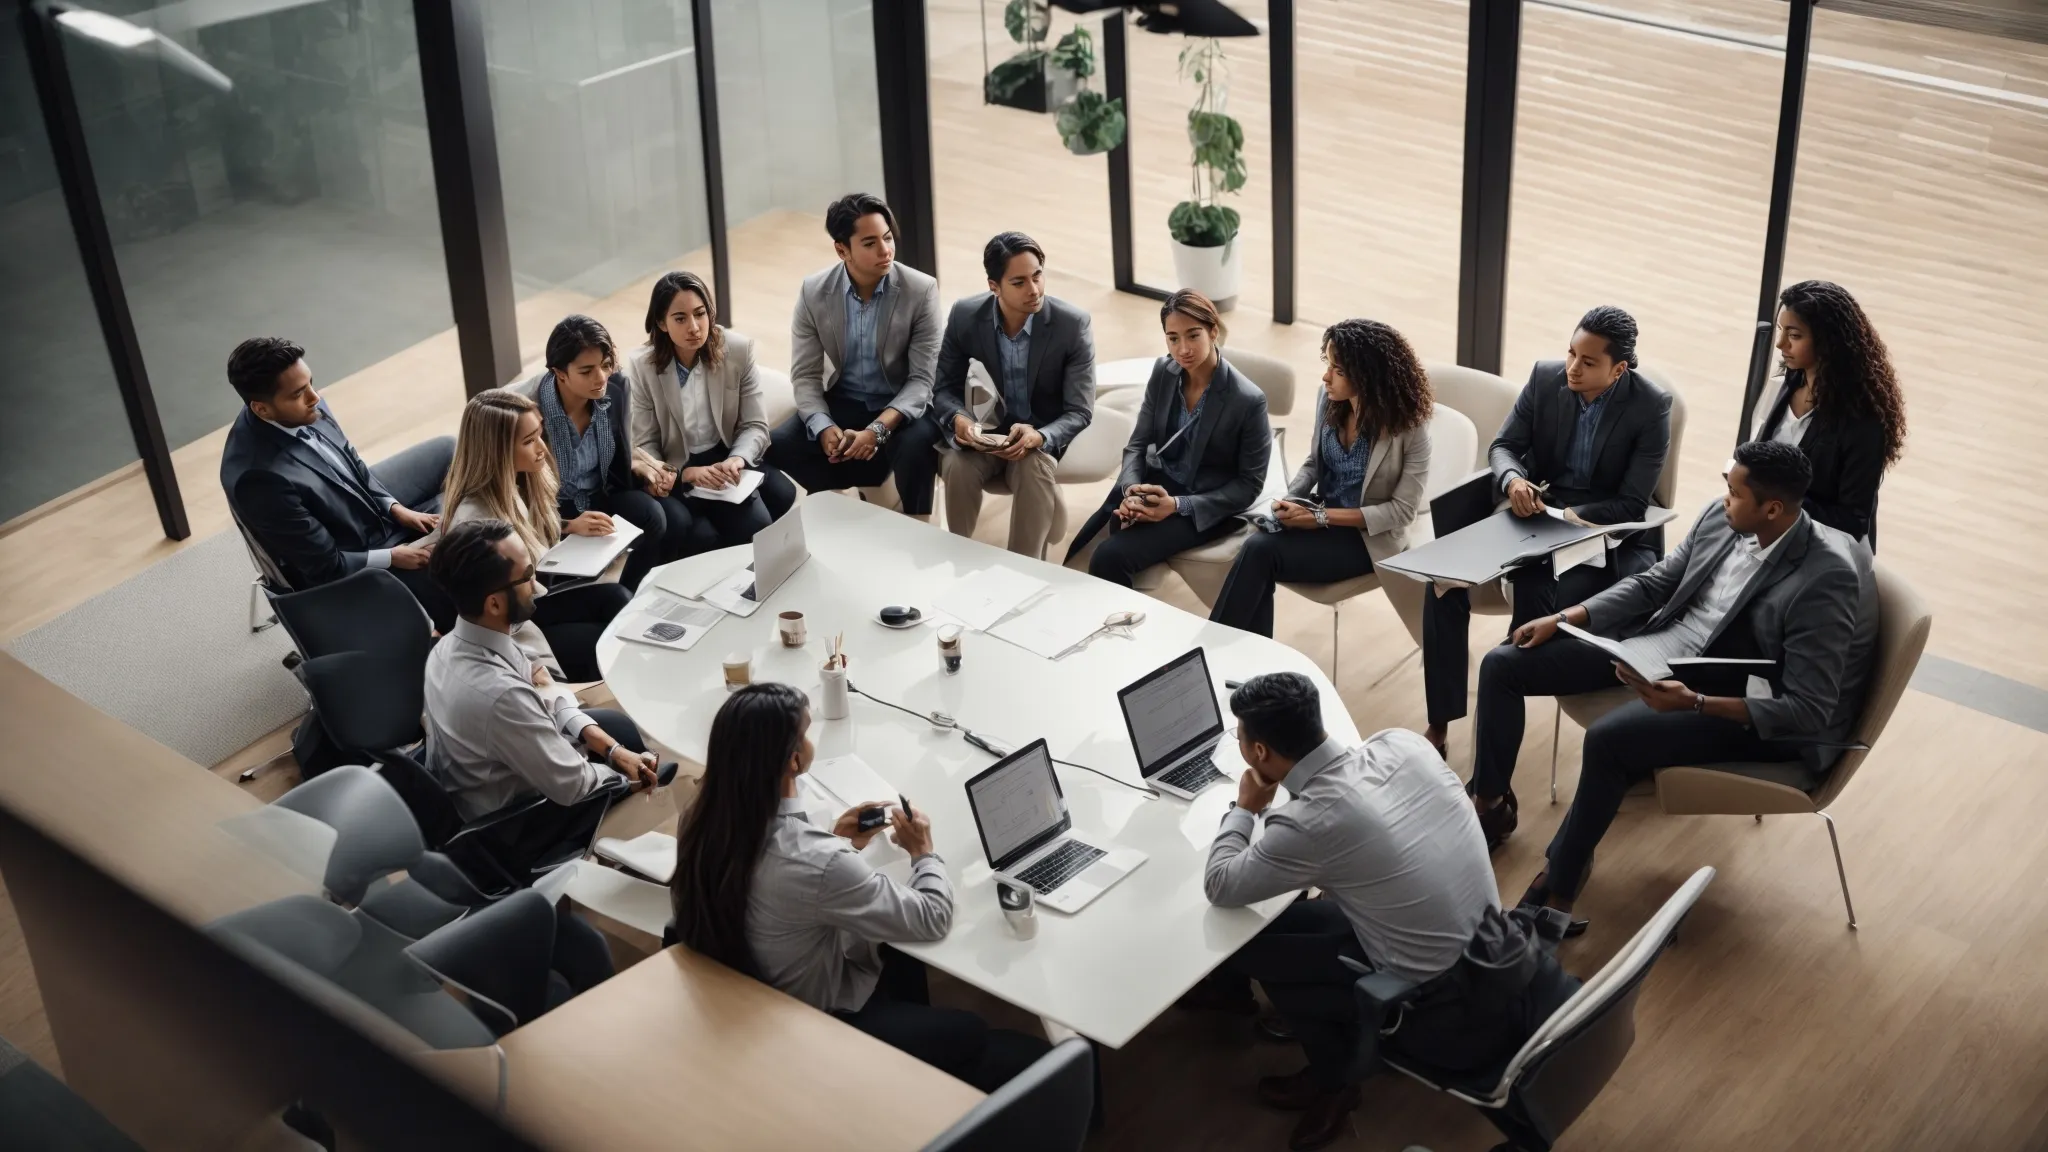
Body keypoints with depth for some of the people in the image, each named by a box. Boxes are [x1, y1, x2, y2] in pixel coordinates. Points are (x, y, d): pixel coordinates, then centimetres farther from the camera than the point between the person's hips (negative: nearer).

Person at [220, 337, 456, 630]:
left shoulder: (302, 410, -16)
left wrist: (395, 508, -5)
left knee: (446, 451, 12)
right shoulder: (260, 477, -38)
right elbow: (326, 566, -27)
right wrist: (393, 557, -17)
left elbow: (350, 463, 5)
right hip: (345, 568, -8)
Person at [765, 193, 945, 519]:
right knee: (780, 446, -22)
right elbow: (805, 376, -6)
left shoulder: (921, 290, -15)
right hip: (842, 403, 3)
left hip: (901, 407, -3)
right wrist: (825, 428, -26)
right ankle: (871, 488, -4)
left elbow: (923, 379, -16)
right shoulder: (813, 292, -8)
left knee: (916, 445, -36)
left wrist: (878, 430, -31)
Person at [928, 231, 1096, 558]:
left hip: (1044, 439, -2)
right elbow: (944, 389, -2)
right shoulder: (964, 316, -11)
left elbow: (1080, 411, -16)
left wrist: (1037, 436, -37)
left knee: (1035, 468, -35)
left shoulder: (1073, 324, -18)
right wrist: (958, 418, -27)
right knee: (957, 466, -30)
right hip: (985, 434, 2)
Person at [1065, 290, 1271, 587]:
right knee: (1077, 555, -19)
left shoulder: (1248, 400, -18)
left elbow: (1249, 484, -11)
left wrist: (1178, 505, -22)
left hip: (1206, 507, -5)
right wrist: (1131, 490, -18)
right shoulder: (1163, 372, -2)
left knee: (1110, 557, -25)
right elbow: (1138, 445, 4)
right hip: (1154, 486, 5)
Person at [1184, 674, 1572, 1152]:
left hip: (1453, 1022, -7)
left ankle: (1330, 1080, 25)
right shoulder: (1403, 743, -5)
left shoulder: (1312, 821, -23)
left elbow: (1220, 887, -5)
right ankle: (1230, 987, 41)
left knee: (1257, 940, 6)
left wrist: (1245, 809, 12)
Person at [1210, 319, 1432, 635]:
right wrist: (1289, 499, -8)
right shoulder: (1328, 399, -2)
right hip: (1320, 512, 6)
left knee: (1260, 551, -26)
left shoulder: (1409, 426, -18)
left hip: (1369, 537, -5)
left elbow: (1402, 510, -16)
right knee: (1257, 544, -27)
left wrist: (1322, 517, -21)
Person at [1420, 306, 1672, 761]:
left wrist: (1566, 517, -26)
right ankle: (1439, 724, -10)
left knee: (1538, 600, -32)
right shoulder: (1546, 377, -4)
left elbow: (1632, 504, -15)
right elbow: (1503, 446, -1)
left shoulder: (1651, 407, -15)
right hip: (1537, 512, 5)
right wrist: (1513, 480, -24)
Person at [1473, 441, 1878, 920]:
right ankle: (1488, 804, 21)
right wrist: (1564, 619, 0)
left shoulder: (1826, 580, -26)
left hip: (1737, 697, -7)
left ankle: (1557, 888, -12)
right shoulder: (1720, 517, -6)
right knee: (1503, 664, 0)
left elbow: (1809, 710, -26)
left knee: (1609, 738, -34)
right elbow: (1654, 584, 10)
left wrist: (1693, 702, -35)